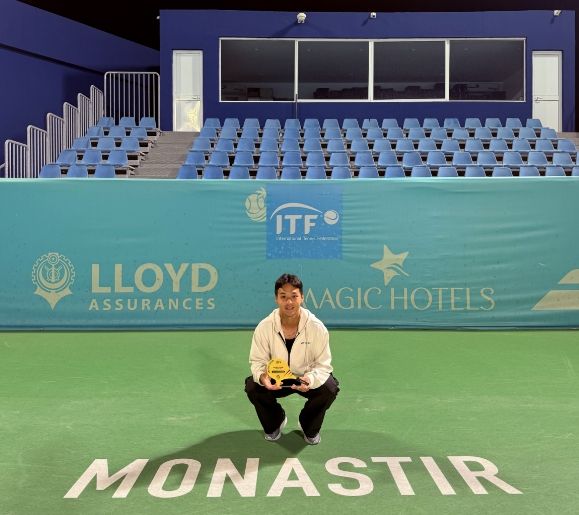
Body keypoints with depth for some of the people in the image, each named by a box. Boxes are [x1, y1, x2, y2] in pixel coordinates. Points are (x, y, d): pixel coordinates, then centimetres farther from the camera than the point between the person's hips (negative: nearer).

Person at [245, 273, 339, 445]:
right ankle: (275, 423, 9)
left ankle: (310, 428, 5)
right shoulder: (264, 327, -21)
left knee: (330, 388, -28)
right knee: (252, 387, -25)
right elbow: (258, 361, -11)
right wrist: (262, 376, -35)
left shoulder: (317, 327, -24)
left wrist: (310, 379, -39)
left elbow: (323, 364, -16)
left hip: (307, 379, -1)